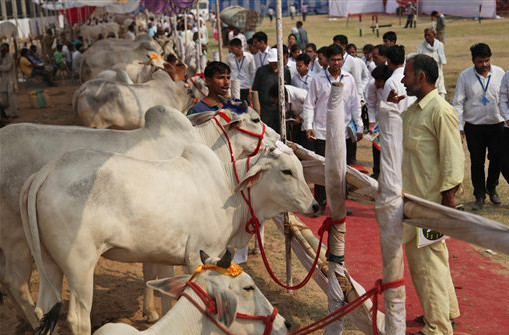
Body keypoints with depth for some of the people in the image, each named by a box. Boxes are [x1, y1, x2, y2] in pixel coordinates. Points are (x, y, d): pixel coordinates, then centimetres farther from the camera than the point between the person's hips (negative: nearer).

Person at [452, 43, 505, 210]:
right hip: (474, 127, -1)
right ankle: (479, 195, 22)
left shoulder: (499, 73, -2)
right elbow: (458, 103, -4)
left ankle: (492, 188, 36)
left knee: (497, 159, 10)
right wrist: (459, 127, -8)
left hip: (497, 125, 1)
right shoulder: (465, 76, -5)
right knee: (477, 162, 8)